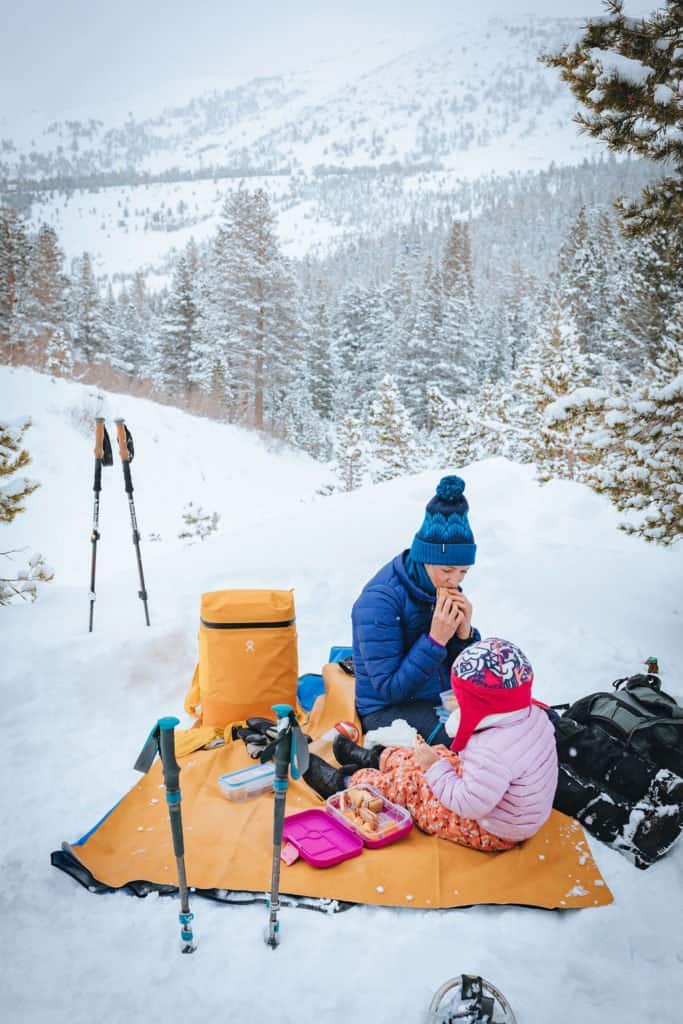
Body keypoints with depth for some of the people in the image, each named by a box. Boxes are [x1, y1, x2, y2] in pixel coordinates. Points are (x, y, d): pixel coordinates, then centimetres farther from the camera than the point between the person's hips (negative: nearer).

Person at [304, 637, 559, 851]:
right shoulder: (534, 715, -11)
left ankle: (344, 782, 23)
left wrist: (434, 768, -18)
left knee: (409, 782, -1)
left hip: (490, 832, -8)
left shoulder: (492, 752, -39)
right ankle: (377, 758, 41)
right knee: (440, 755, 17)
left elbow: (469, 805, -30)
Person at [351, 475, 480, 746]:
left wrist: (464, 633, -15)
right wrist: (436, 640, -27)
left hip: (444, 701, 7)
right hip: (388, 710, -7)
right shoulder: (379, 600, -21)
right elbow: (389, 688, -21)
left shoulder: (448, 591, 0)